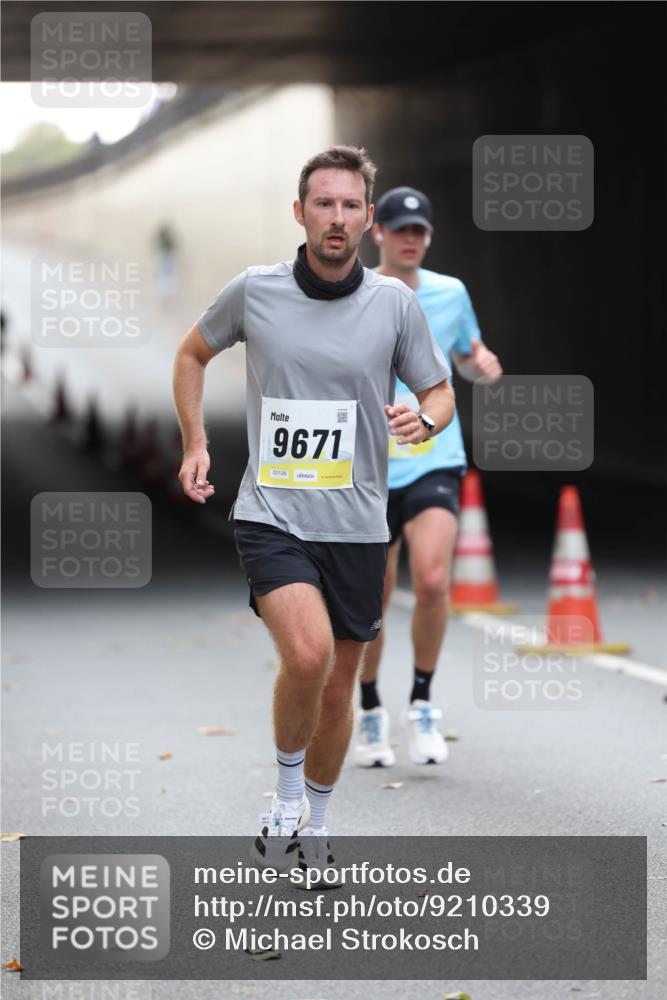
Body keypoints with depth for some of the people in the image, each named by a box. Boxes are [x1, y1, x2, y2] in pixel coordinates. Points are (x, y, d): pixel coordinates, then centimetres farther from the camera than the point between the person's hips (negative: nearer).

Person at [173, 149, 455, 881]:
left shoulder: (395, 303, -2)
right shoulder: (253, 291, -3)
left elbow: (440, 393, 7)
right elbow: (193, 353, 16)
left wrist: (424, 420, -16)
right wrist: (194, 444, 8)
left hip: (356, 525, 2)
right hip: (271, 515, -2)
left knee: (338, 686, 12)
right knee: (307, 653, -27)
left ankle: (313, 827, 34)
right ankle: (286, 797, -3)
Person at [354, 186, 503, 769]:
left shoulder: (451, 294, 6)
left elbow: (467, 358, 21)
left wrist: (483, 365, -2)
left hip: (434, 462, 0)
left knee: (432, 580, -19)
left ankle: (422, 701, 1)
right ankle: (371, 712, 26)